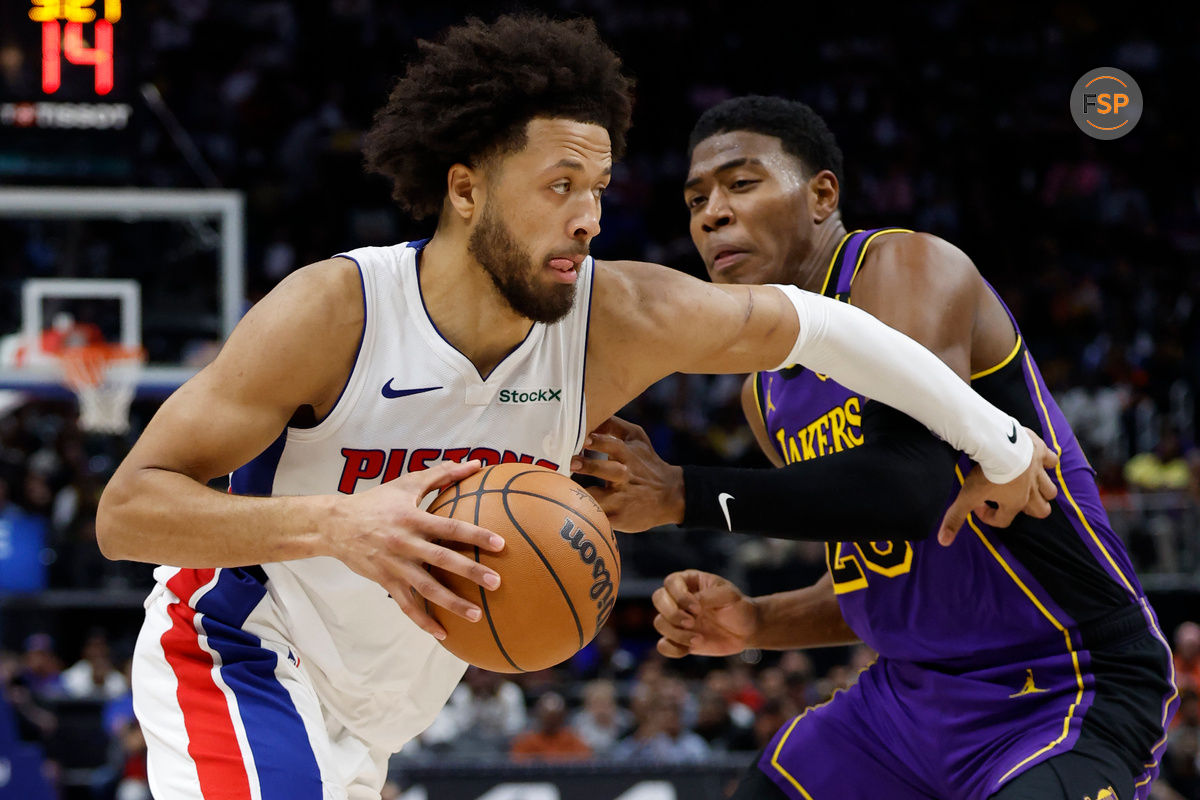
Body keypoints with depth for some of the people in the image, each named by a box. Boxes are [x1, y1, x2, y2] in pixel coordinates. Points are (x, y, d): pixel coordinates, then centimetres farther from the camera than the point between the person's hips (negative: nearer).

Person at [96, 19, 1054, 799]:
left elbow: (813, 324, 2)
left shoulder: (617, 319, -15)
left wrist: (996, 443, 13)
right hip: (236, 661, -6)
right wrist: (336, 525, -43)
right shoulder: (332, 313, -26)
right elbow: (126, 508, -27)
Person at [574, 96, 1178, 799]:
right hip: (912, 691, 9)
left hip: (1069, 691, -9)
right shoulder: (767, 393, 12)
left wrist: (683, 494, -24)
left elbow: (911, 488, -30)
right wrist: (754, 624, 1)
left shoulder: (907, 267, -14)